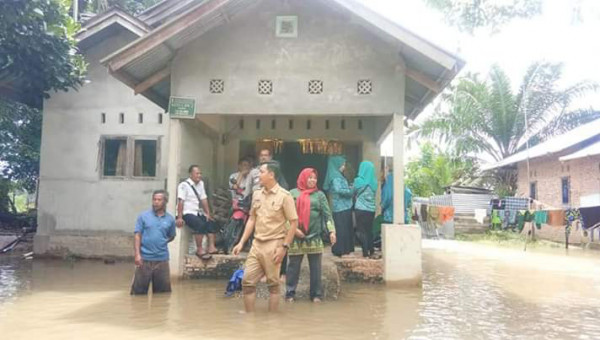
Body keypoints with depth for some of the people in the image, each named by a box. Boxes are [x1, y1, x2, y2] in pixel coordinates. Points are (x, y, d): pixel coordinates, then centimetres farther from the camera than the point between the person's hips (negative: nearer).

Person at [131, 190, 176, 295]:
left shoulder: (170, 219, 6)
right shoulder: (143, 216, 1)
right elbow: (137, 235, -2)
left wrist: (161, 242, 4)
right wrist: (137, 254, -12)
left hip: (162, 259, 2)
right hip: (144, 258, -2)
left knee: (163, 291, 8)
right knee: (139, 290, 4)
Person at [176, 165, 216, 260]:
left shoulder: (201, 183, 11)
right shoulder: (184, 185, -11)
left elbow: (204, 199, 11)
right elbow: (180, 201, -18)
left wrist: (208, 214, 5)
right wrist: (179, 218, -24)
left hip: (197, 213, 8)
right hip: (187, 213, -8)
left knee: (211, 223, -8)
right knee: (200, 224, -29)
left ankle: (211, 247, -10)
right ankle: (199, 250, -22)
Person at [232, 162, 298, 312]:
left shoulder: (284, 196, -9)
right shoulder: (257, 195, 10)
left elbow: (294, 223, -9)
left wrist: (284, 247, -14)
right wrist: (242, 242, 9)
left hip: (273, 245, -6)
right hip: (256, 244, 6)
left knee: (273, 285, 4)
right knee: (247, 282, 5)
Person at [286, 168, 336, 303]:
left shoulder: (319, 194, 8)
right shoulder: (293, 193, 4)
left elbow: (327, 214, 1)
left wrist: (331, 231, -11)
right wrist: (293, 229, -11)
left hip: (314, 237, 1)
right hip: (296, 237, -1)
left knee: (315, 267, 6)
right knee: (293, 266, 4)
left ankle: (316, 294, 15)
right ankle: (290, 293, 14)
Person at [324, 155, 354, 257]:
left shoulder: (339, 176, 17)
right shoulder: (335, 177, -12)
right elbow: (338, 190, -24)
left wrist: (349, 189, 5)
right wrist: (351, 191, -13)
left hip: (345, 206, 9)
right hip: (341, 207, -9)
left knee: (348, 228, 12)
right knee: (342, 229, -5)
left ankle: (348, 249, 19)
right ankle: (342, 251, 0)